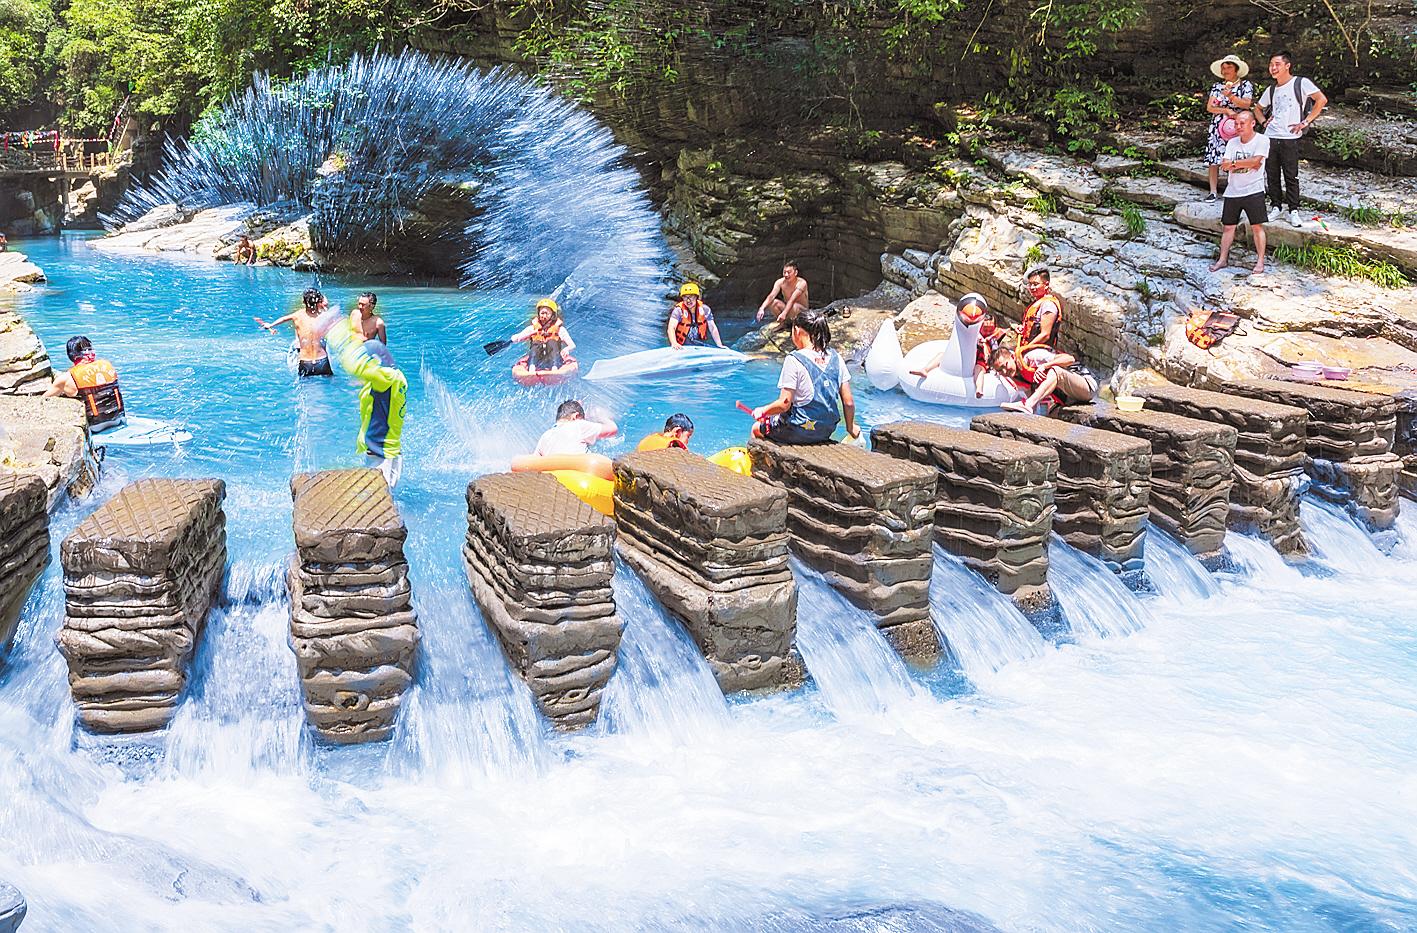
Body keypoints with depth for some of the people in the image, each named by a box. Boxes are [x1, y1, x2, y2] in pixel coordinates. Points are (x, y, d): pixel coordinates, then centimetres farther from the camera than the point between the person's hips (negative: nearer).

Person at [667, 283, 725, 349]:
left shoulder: (704, 309, -2)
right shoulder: (678, 310, -13)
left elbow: (713, 329, 3)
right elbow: (671, 328, -26)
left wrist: (720, 345, -6)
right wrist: (674, 343, -45)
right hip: (681, 347, -2)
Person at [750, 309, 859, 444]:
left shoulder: (794, 360, -17)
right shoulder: (836, 358, -1)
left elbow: (784, 404, -19)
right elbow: (849, 402, 0)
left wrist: (762, 411, 0)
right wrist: (851, 428, 15)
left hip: (800, 432, -6)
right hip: (826, 432, 6)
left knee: (756, 429, 21)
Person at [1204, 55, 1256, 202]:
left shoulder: (1246, 85, 6)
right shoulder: (1217, 86, 14)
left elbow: (1247, 104, -8)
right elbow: (1209, 107, 4)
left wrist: (1230, 96, -19)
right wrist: (1226, 110, -10)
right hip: (1217, 127, 3)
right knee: (1213, 160, -3)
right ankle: (1213, 191, 2)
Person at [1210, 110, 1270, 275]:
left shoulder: (1262, 140, -5)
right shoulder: (1232, 143, 9)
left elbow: (1255, 160, -19)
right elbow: (1224, 165, -3)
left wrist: (1235, 163, -8)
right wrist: (1247, 163, -13)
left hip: (1253, 190, -5)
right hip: (1232, 191, 5)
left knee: (1257, 226, -3)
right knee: (1228, 226, 8)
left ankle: (1260, 261, 2)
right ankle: (1223, 259, 17)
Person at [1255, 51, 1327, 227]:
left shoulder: (1301, 83, -3)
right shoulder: (1271, 89, 15)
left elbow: (1322, 100, -10)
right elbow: (1259, 108, 32)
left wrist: (1305, 122, -12)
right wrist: (1263, 121, 12)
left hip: (1290, 138, -5)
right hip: (1270, 137, 5)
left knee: (1291, 176, -3)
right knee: (1272, 175, 7)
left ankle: (1293, 211, 3)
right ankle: (1277, 207, 18)